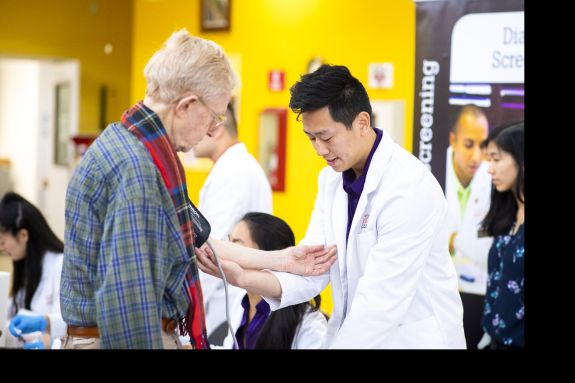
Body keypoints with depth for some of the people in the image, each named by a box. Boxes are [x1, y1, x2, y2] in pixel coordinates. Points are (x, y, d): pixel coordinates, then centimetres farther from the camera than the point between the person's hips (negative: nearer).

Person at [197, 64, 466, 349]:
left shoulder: (410, 188, -22)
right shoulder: (332, 179, 3)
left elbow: (381, 300, -25)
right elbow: (312, 270, -3)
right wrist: (242, 277, -18)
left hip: (412, 339, -6)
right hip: (352, 335, 6)